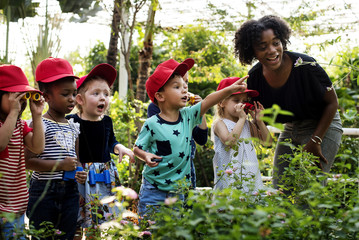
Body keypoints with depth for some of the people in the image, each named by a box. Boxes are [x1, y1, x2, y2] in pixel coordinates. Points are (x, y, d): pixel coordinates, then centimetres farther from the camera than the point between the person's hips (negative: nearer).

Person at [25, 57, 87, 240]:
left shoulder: (73, 127, 12)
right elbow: (28, 161, -16)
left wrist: (80, 172, 1)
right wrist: (60, 165, -21)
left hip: (70, 190, 6)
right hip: (44, 190, -6)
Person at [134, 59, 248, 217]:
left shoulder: (188, 116, 0)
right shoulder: (152, 124, -11)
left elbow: (207, 102, -9)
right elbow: (138, 148, -4)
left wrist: (230, 89, -20)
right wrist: (146, 156, -25)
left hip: (178, 189, 4)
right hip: (154, 189, -4)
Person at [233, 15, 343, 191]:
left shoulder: (305, 66, -24)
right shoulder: (255, 77, -9)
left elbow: (332, 102, -12)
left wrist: (315, 141, -15)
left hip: (322, 127, -5)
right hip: (290, 130, 5)